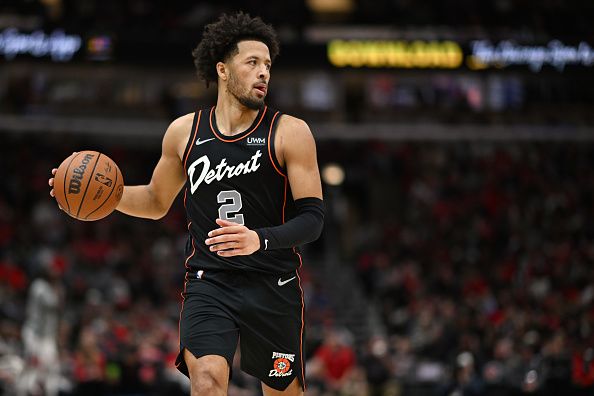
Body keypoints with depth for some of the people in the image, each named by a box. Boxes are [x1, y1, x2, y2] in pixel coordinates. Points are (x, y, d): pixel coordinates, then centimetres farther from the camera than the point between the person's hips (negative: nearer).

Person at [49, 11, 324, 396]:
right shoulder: (185, 132, 5)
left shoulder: (290, 132, -5)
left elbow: (313, 218, -10)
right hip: (208, 281, 1)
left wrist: (260, 240, -29)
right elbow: (157, 202, 20)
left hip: (273, 287, -1)